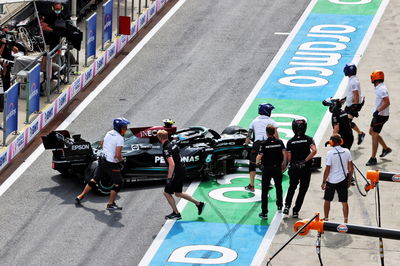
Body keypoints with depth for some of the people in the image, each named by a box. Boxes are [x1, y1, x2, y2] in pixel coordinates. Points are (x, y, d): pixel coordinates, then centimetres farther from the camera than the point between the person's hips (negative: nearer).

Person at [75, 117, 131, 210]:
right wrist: (121, 159, -4)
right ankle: (110, 204, 8)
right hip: (111, 164, -8)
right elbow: (118, 155, -24)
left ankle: (80, 196, 26)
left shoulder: (109, 133, 5)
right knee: (117, 183, 6)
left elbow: (102, 144, 20)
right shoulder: (120, 138, -19)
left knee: (95, 179, 20)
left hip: (102, 160, 8)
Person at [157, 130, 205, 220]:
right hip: (182, 171, 9)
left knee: (167, 193, 6)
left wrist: (169, 178, -27)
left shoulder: (166, 149, -21)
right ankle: (199, 204, 23)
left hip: (177, 173, -9)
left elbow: (172, 164, -30)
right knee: (178, 193, 21)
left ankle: (176, 213, 13)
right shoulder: (173, 145, 8)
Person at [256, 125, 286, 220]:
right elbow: (284, 154, -6)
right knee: (278, 187, 26)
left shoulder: (264, 144, -12)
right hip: (277, 168, 3)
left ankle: (264, 213, -2)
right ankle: (279, 206, 42)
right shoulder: (280, 142, -4)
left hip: (267, 169, -3)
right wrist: (284, 164, 9)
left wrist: (257, 162, 5)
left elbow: (260, 156, -16)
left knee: (264, 191, 1)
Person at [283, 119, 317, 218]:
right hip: (306, 169, -1)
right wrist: (305, 160, -15)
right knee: (302, 190, 10)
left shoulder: (290, 141, -3)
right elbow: (314, 151, -22)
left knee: (292, 187, 23)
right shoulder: (308, 139, -7)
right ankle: (296, 211, 9)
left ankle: (287, 206, 9)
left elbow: (289, 158, -5)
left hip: (294, 169, 1)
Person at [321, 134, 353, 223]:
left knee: (327, 200, 16)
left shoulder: (330, 153, -16)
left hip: (331, 181, -3)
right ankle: (346, 221, 5)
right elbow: (350, 168, 2)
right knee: (344, 202, 6)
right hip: (343, 180, 3)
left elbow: (327, 170, -14)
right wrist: (349, 180, 13)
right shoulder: (346, 152, -4)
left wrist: (323, 182, -4)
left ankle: (326, 218, 27)